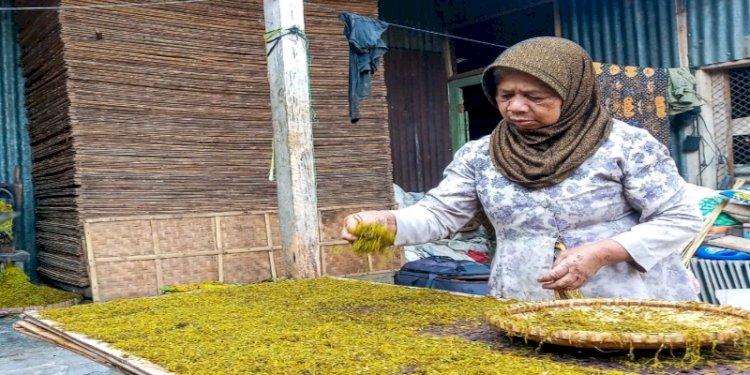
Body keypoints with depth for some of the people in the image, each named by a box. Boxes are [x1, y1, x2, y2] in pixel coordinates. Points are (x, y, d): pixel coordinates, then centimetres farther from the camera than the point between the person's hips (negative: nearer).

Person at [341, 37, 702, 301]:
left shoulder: (626, 144, -7)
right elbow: (439, 212, 2)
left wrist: (603, 252, -19)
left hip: (631, 306, -2)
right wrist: (387, 221, -19)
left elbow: (681, 219, -5)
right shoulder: (479, 155, 2)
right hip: (523, 313, 2)